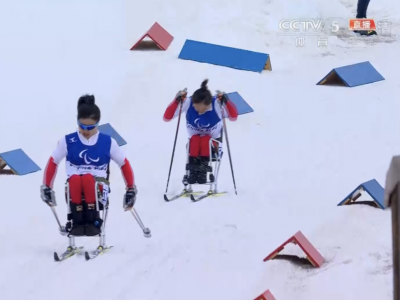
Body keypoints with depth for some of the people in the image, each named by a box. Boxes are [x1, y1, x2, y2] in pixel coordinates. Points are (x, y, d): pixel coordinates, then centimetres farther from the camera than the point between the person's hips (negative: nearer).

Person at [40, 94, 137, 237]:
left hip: (98, 187, -1)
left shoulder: (108, 142, 6)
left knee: (88, 179, -37)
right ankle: (77, 222, -31)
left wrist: (131, 189, 12)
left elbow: (124, 164, 15)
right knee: (76, 179, -37)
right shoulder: (67, 141, 6)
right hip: (74, 186, 1)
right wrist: (46, 187, 12)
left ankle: (92, 221, -31)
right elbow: (52, 163, 15)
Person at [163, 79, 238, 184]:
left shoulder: (216, 104, -26)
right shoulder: (188, 103, -23)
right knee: (195, 140, -32)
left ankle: (202, 172, -31)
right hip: (195, 140, 1)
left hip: (213, 141, -1)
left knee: (206, 140, -33)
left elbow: (234, 117, -32)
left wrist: (226, 101, -45)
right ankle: (193, 171, -30)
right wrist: (177, 101, -39)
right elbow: (167, 117, -25)